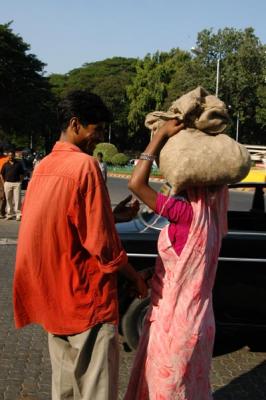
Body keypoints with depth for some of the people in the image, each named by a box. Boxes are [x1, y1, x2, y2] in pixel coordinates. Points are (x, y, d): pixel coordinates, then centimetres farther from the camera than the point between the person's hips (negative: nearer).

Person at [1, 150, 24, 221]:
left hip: (17, 183, -2)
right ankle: (9, 214, 15)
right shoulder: (5, 164, 9)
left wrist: (20, 181, -1)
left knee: (17, 199, -6)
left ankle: (18, 214, -5)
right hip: (7, 183, 2)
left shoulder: (18, 163, 5)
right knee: (8, 199, 7)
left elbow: (22, 174, 8)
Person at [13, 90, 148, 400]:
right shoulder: (84, 165, -16)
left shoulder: (43, 167, 10)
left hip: (53, 296, 9)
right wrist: (135, 277, -2)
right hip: (85, 296, -9)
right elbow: (101, 242, -17)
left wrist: (113, 216, 13)